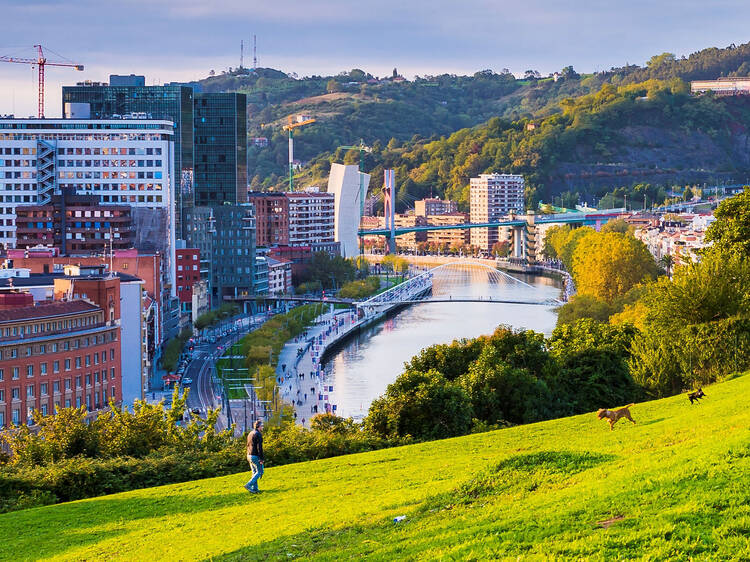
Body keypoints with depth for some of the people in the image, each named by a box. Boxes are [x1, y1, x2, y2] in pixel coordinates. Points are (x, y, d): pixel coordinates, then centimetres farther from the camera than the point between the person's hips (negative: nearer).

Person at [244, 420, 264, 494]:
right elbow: (259, 447, -19)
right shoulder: (258, 434, -15)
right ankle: (248, 485, -12)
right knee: (260, 472, -2)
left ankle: (254, 488, 11)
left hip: (249, 455, 9)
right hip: (255, 456, -9)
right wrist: (261, 459, -18)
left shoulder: (250, 434, 14)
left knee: (255, 472, 13)